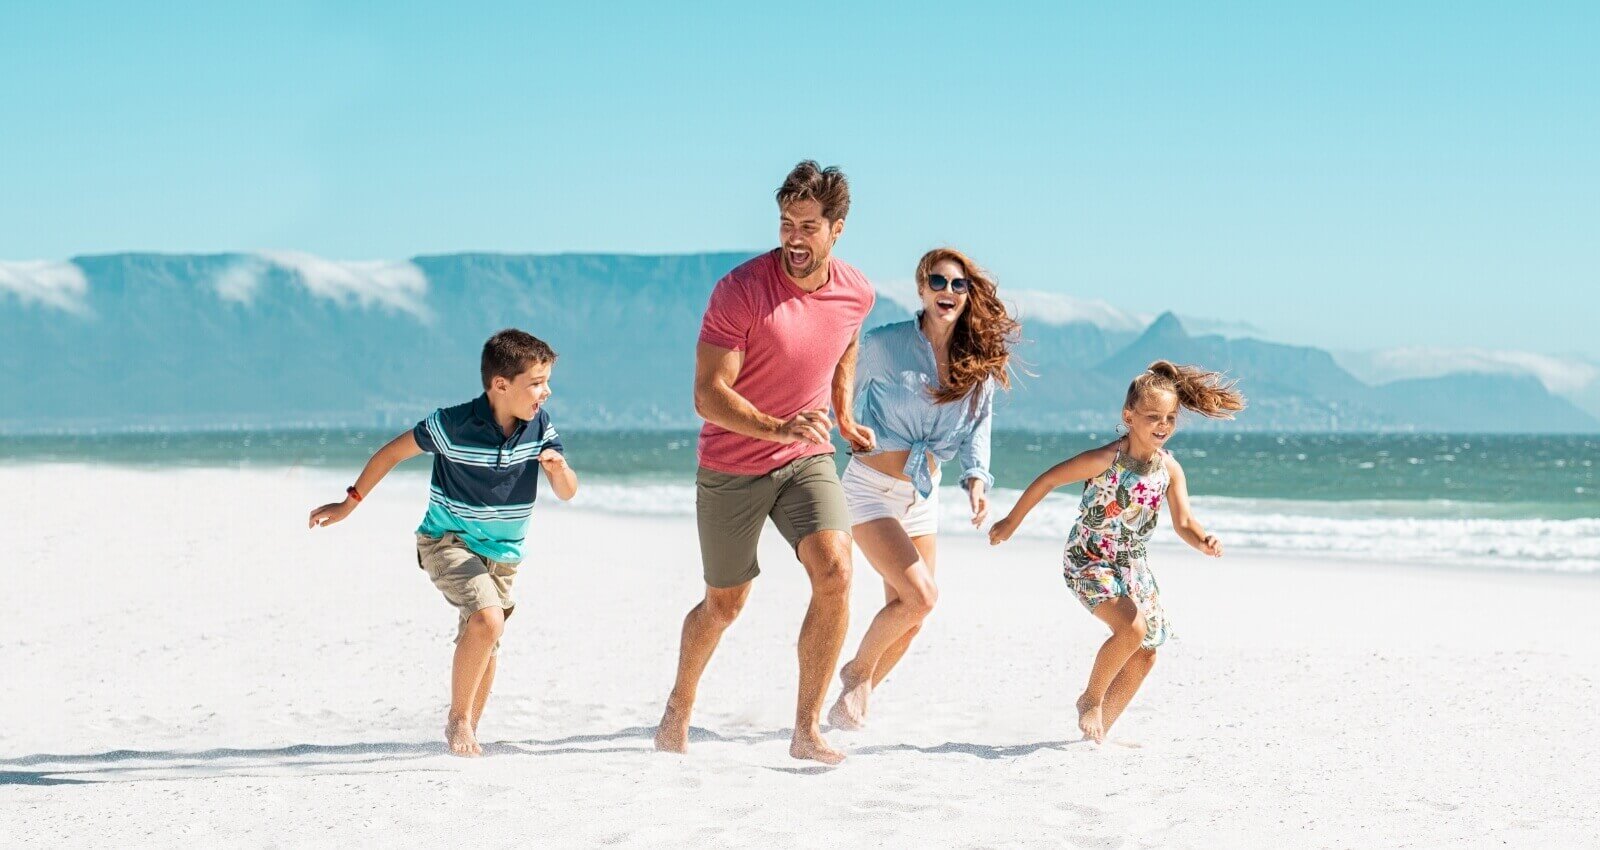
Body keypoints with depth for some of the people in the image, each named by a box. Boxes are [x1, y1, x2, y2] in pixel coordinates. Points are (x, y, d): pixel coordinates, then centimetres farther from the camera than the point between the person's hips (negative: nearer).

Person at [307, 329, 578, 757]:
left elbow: (567, 493, -7)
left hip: (502, 551, 5)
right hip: (448, 541, -5)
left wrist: (559, 468, -32)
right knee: (488, 619, -26)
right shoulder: (453, 425, -22)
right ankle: (458, 718, -10)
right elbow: (393, 452, -8)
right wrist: (349, 504, -2)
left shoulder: (539, 426, -10)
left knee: (484, 645, 14)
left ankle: (468, 734, 33)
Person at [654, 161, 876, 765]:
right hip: (731, 467, -3)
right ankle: (678, 710, 42)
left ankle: (807, 730, -15)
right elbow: (708, 394, -23)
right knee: (724, 604, 13)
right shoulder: (740, 290, -20)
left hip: (807, 461, 3)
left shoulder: (857, 294, -5)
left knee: (834, 570, -22)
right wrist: (778, 428, -36)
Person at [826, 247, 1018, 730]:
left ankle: (855, 700, 24)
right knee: (920, 597, -19)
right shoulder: (883, 345, -13)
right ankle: (858, 671, 6)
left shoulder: (978, 360, 0)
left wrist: (977, 479, -13)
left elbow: (977, 430, 3)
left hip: (924, 495, 6)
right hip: (872, 488, -5)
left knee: (908, 615, 6)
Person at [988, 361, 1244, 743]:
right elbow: (1047, 479, -14)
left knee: (1146, 653, 8)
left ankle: (1101, 726, 23)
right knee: (1132, 628, -27)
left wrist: (1204, 542, -33)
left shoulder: (1170, 469, -7)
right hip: (1087, 559, -7)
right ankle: (1090, 699, -4)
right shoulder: (1105, 460, -23)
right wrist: (1011, 522, -5)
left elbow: (1183, 522, -9)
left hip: (1131, 563, 7)